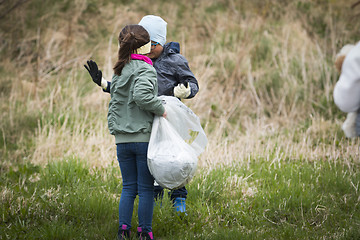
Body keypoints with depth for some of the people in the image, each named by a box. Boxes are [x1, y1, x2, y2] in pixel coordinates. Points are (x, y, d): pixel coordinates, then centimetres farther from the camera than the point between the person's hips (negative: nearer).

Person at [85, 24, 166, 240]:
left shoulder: (120, 71, 12)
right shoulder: (145, 69, -10)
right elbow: (142, 95, -27)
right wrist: (161, 109, -15)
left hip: (122, 139, 6)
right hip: (144, 137, -6)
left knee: (128, 187, 12)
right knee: (146, 188, 2)